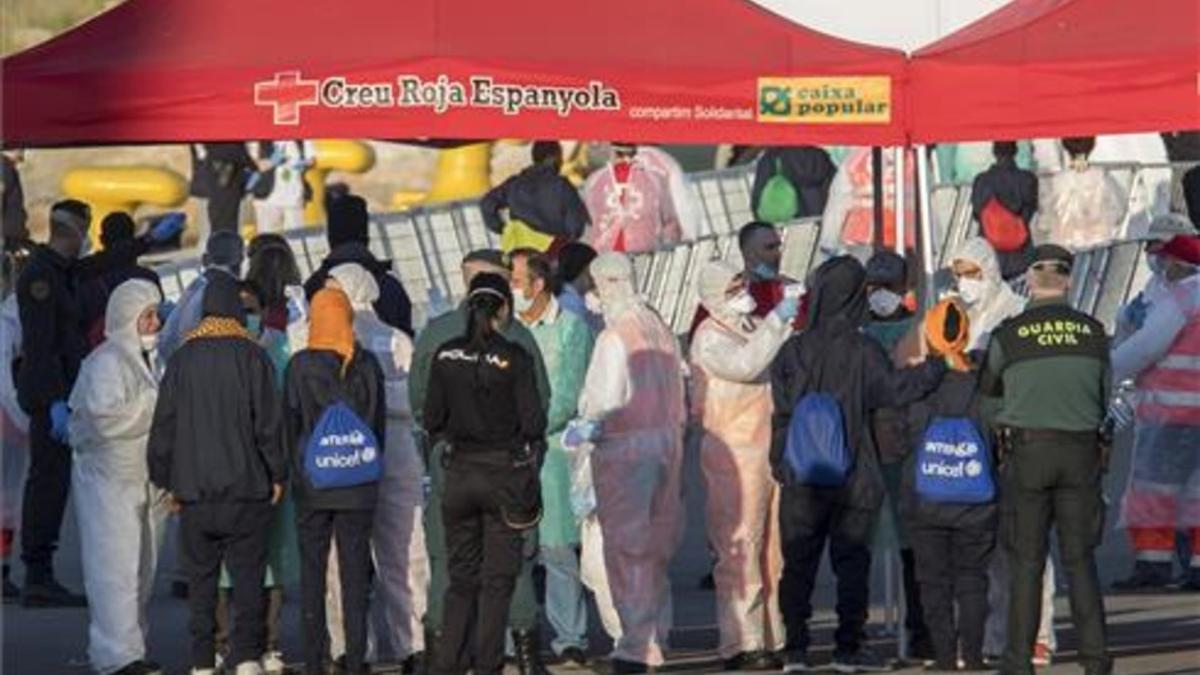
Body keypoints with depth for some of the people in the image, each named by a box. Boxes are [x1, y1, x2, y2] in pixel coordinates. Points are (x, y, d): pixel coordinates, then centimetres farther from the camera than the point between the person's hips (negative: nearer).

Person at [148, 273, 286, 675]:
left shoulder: (182, 359, 4)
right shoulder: (252, 357, -5)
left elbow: (164, 424, 7)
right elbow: (269, 422, -5)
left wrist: (166, 481, 15)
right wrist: (277, 475, 5)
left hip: (194, 491, 2)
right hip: (246, 490, -2)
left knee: (201, 577, 8)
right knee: (248, 574, -1)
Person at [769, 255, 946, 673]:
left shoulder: (794, 351, -1)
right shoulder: (863, 352, -7)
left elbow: (782, 412, 0)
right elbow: (895, 389, -11)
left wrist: (780, 463, 8)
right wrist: (939, 365, -2)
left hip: (801, 480, 1)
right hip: (852, 477, -1)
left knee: (798, 562, 7)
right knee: (852, 561, 7)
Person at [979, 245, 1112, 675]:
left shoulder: (1008, 336, -3)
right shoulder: (1093, 332, 2)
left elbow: (988, 389, 12)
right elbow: (1104, 397, 11)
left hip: (1028, 450, -2)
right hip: (1081, 453, 2)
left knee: (1027, 561, 3)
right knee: (1080, 559, 7)